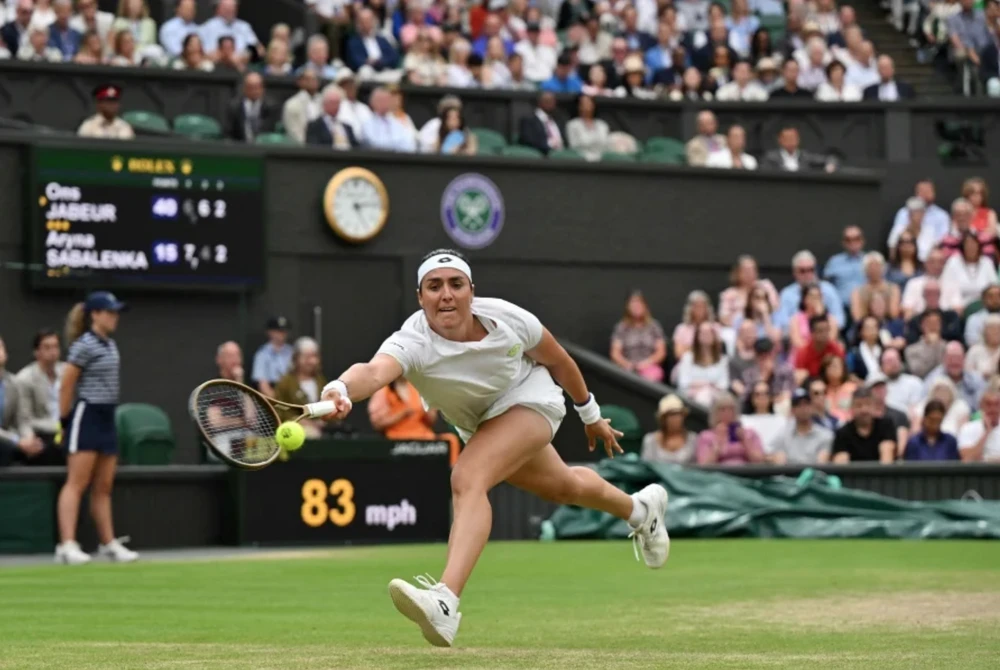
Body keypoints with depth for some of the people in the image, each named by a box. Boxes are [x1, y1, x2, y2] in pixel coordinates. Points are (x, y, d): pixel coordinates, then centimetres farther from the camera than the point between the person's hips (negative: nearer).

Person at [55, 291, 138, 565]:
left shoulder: (110, 345, 13)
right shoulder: (85, 345, -12)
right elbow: (67, 385, -10)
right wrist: (64, 419, -5)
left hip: (106, 418, 8)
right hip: (86, 416, -8)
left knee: (103, 486, 11)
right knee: (76, 483, -11)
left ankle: (108, 543, 16)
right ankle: (67, 545, -14)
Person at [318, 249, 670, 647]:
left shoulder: (505, 317, -29)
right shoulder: (411, 343, -33)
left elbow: (557, 360, -9)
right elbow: (375, 371, -57)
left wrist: (590, 414, 5)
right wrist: (341, 389, -81)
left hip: (527, 398, -4)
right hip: (480, 425, 4)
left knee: (467, 479, -30)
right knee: (563, 488, 27)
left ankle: (446, 603, -43)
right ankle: (639, 509, 60)